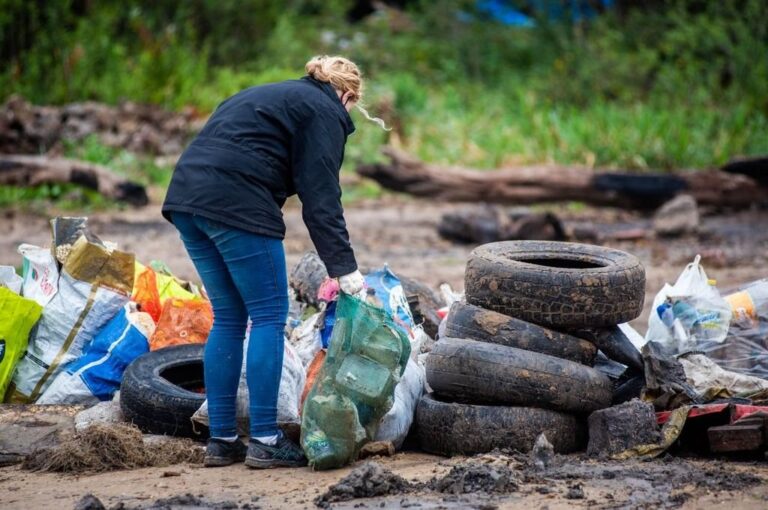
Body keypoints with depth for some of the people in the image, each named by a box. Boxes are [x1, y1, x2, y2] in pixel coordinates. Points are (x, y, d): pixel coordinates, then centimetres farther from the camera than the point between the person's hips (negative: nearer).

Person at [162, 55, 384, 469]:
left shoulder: (268, 95, 31)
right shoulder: (324, 112, 4)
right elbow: (321, 198, -5)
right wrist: (343, 267, -6)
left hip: (187, 196, 9)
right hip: (236, 204, -9)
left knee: (228, 318, 14)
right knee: (269, 315, 0)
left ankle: (221, 441, 14)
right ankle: (264, 441, -2)